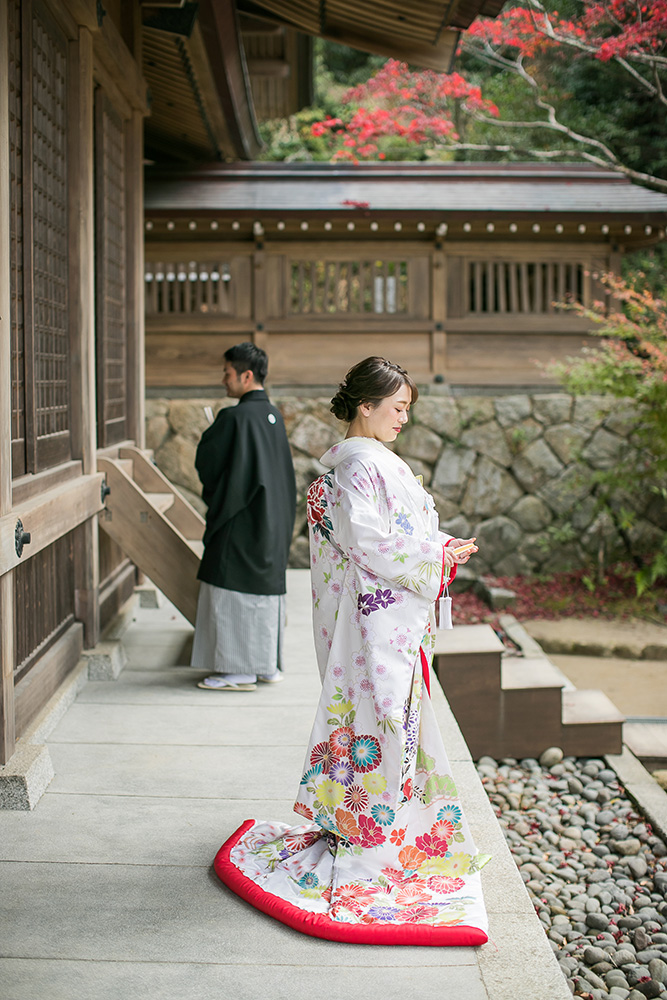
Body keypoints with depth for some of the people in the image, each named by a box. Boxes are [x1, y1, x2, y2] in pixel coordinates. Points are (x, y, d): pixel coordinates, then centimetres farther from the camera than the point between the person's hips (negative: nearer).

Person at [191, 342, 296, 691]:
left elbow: (206, 463, -11)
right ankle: (268, 664, 19)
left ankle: (239, 669, 1)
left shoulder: (234, 418, -17)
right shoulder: (273, 416, 8)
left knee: (234, 588, -2)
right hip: (272, 519, 8)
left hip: (241, 519, -8)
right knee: (265, 584, 13)